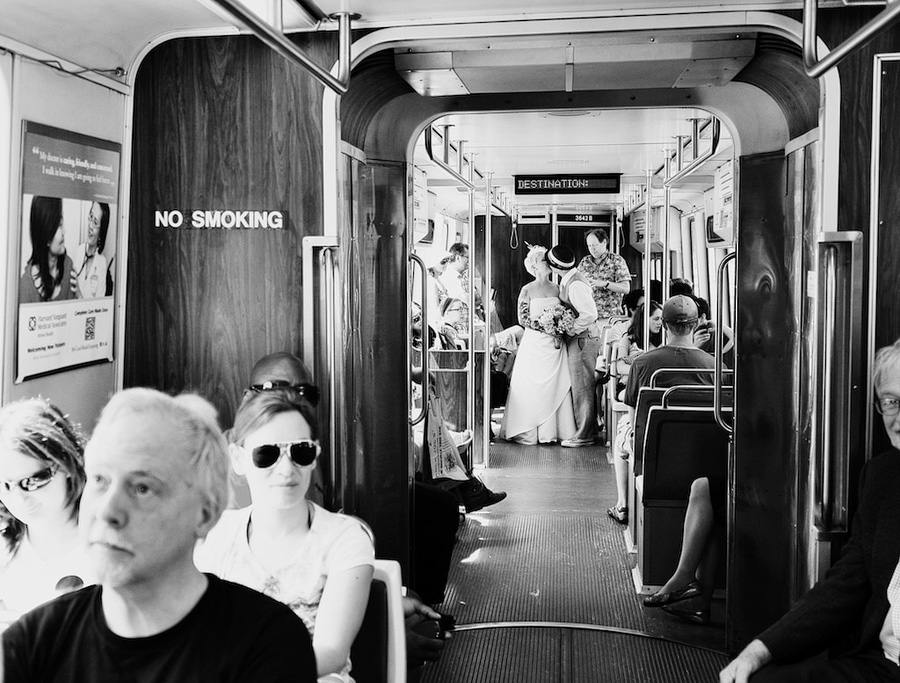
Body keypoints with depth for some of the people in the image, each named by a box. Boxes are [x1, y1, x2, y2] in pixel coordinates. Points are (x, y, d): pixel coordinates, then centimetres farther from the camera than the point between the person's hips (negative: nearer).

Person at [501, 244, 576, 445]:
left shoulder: (556, 289, 9)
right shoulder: (528, 290, -2)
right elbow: (522, 318, -6)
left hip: (555, 344, 4)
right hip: (534, 343, -4)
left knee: (555, 385, 1)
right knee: (532, 385, -2)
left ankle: (550, 430, 6)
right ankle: (527, 432, 4)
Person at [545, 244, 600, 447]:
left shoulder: (575, 285, -22)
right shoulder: (567, 281, 9)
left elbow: (590, 314, -28)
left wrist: (570, 330, -18)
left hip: (582, 339, -10)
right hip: (576, 339, 10)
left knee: (582, 388, -3)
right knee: (584, 387, 16)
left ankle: (584, 436, 4)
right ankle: (589, 429, 25)